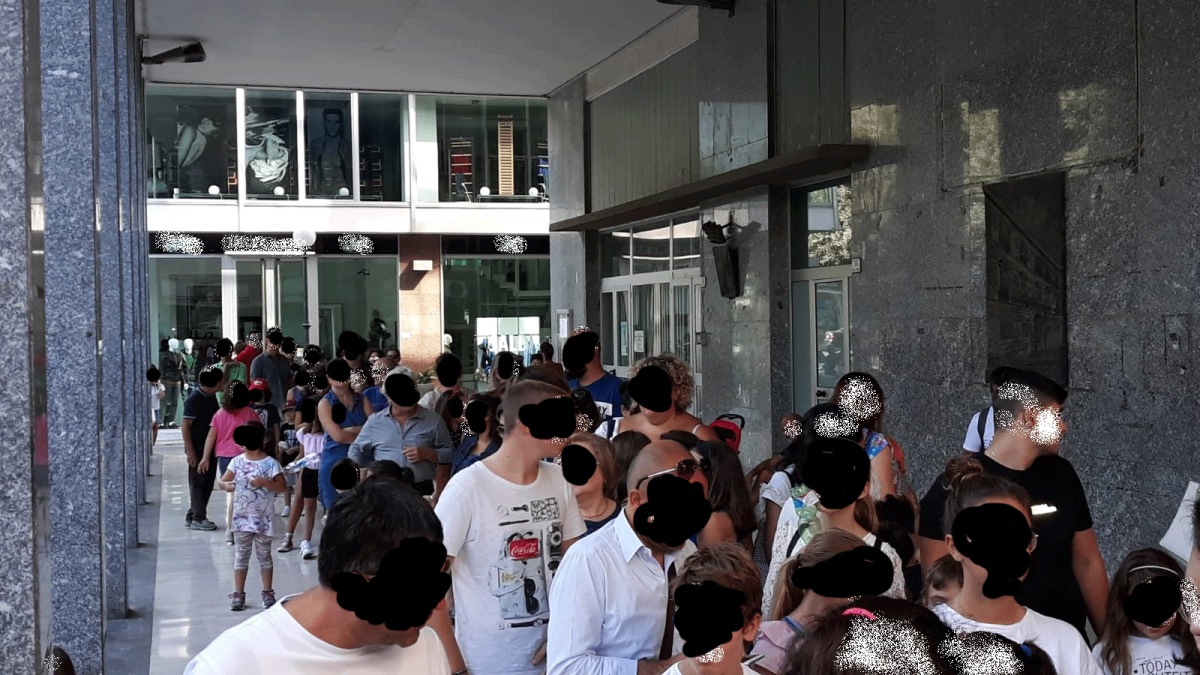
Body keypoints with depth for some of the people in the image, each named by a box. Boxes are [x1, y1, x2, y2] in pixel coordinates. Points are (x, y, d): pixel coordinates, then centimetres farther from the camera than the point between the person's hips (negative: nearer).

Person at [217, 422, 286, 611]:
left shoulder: (270, 463, -7)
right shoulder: (237, 461, 2)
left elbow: (282, 486, -11)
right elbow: (222, 481, 3)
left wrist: (264, 482, -25)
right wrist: (226, 485, -20)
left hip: (263, 518, -2)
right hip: (242, 517, 2)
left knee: (264, 555, 8)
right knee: (241, 556, 8)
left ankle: (267, 593, 17)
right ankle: (238, 594, 13)